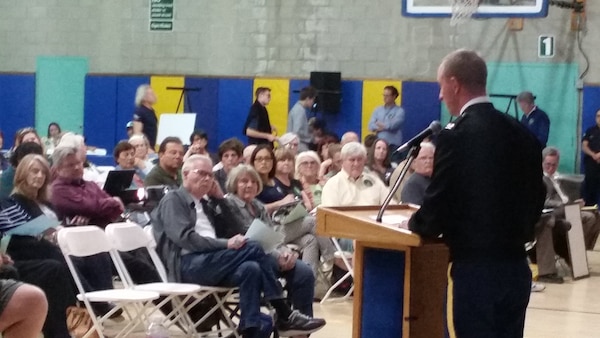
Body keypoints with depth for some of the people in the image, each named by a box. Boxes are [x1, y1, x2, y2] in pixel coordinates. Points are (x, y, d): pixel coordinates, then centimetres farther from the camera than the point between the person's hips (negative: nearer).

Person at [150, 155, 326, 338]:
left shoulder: (204, 203, 26)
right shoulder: (173, 200, 2)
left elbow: (233, 230, 23)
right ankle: (285, 316, -26)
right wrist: (225, 244, -21)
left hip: (210, 262, 8)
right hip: (187, 264, -8)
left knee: (250, 269, -25)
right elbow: (185, 238, -14)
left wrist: (220, 199, 15)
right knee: (253, 248, -25)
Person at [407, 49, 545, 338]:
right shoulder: (522, 134, 7)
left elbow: (437, 209, -12)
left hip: (474, 270, -7)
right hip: (516, 267, 7)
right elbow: (535, 200, 13)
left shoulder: (458, 135, -13)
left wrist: (415, 223, 8)